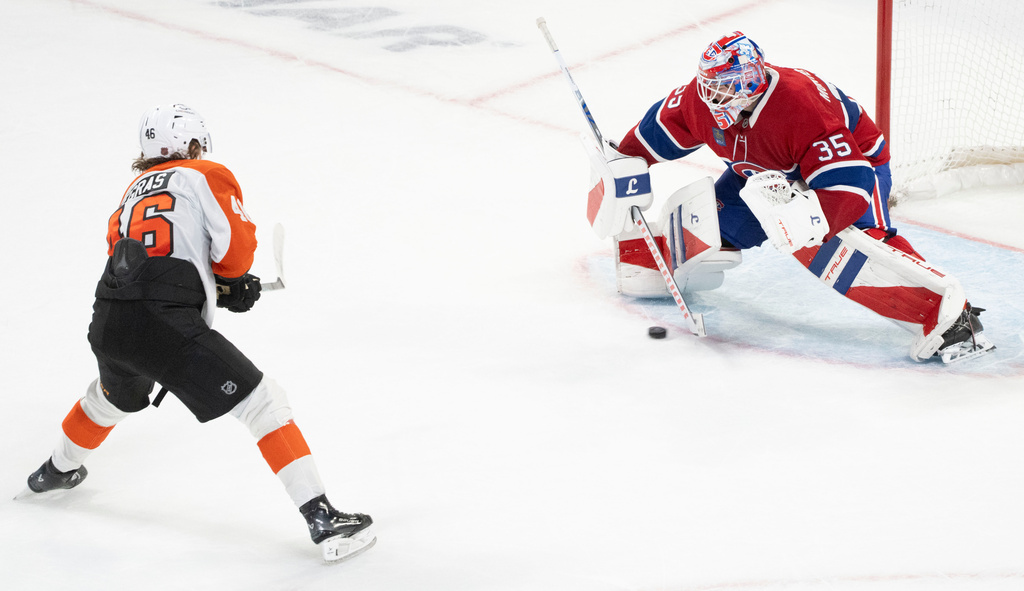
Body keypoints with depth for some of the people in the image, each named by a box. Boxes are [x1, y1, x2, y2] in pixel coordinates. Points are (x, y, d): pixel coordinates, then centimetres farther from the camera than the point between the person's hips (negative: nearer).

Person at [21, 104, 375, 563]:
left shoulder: (133, 192, 27)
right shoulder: (207, 176, 8)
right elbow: (236, 249, -1)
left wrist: (217, 288, 22)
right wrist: (230, 282, 23)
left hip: (106, 326, 7)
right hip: (165, 326, -7)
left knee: (115, 394, 39)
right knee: (262, 401, -3)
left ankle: (57, 471, 62)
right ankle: (322, 520, -13)